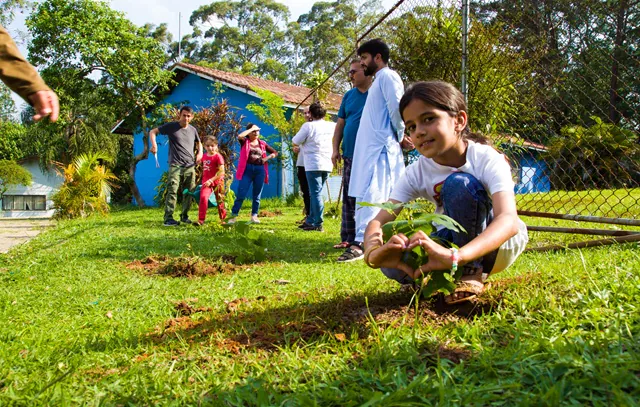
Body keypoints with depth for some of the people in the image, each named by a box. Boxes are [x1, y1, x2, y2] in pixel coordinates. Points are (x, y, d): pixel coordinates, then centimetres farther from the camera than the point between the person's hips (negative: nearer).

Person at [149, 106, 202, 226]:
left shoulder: (193, 130, 13)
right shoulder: (171, 126, 1)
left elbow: (198, 143, 29)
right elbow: (153, 132, 5)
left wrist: (200, 152, 8)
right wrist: (154, 145, -13)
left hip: (190, 166, 5)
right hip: (175, 165, -5)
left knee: (189, 192, 7)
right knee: (172, 190, -15)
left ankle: (184, 216, 19)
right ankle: (168, 218, -14)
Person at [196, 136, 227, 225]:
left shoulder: (218, 156, -10)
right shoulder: (204, 156, 8)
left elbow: (221, 172, -16)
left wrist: (211, 180, -20)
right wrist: (204, 180, 13)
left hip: (217, 182, -3)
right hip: (206, 182, 3)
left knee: (220, 201, 8)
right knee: (203, 198, -19)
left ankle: (223, 219, 27)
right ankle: (201, 219, -18)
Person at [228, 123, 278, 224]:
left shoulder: (262, 144, 12)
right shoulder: (245, 142, 5)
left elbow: (275, 152, 16)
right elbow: (240, 136, -18)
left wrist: (267, 158, -2)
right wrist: (251, 128, -8)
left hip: (260, 170, 3)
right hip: (247, 169, -3)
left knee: (257, 195, 7)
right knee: (241, 194, -7)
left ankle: (254, 216, 15)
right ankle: (233, 216, -1)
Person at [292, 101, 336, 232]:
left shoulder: (308, 126, -9)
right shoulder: (331, 126, 7)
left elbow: (295, 142, -4)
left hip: (313, 165, -6)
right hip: (327, 164, 6)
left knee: (315, 194, -4)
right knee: (315, 193, 15)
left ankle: (318, 224, -6)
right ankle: (310, 221, 21)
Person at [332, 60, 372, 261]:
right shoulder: (349, 95, 14)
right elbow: (340, 123, 15)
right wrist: (335, 149, 8)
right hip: (349, 155, 7)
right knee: (348, 200, 12)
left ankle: (358, 245, -8)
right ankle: (347, 238, 23)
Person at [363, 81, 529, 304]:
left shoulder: (487, 160, -24)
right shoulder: (416, 173, -12)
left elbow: (508, 220, -41)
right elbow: (378, 221, -21)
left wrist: (455, 256, -59)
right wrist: (374, 251, -47)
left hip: (500, 241, -4)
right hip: (457, 240, 4)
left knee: (459, 183, -31)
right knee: (394, 261, -26)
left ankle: (470, 272, -16)